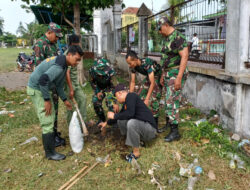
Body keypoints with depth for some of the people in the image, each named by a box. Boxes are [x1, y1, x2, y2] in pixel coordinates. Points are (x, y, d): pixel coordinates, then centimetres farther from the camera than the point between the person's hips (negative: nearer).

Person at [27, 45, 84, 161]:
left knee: (51, 115, 20)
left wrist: (65, 100, 16)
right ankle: (50, 153, 3)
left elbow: (59, 85, 15)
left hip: (43, 88, 10)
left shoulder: (63, 64, 6)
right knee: (47, 121, -6)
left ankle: (52, 138, 39)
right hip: (36, 89, -10)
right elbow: (43, 80, -36)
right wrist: (47, 100, -27)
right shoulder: (59, 66, -26)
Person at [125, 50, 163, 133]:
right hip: (149, 77, 7)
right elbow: (132, 82, -7)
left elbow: (152, 83, -35)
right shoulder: (133, 67, -14)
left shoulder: (147, 64, -36)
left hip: (158, 77, -7)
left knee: (154, 99, -18)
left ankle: (155, 124, -10)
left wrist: (147, 99, -37)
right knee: (139, 96, 0)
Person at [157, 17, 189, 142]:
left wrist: (179, 78, -27)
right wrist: (163, 75, 20)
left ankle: (175, 131, -4)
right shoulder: (166, 38, 14)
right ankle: (168, 123, 27)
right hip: (168, 73, 9)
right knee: (168, 100, 14)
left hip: (177, 74, -9)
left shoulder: (178, 37, -17)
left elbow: (185, 57, -23)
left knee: (172, 101, -10)